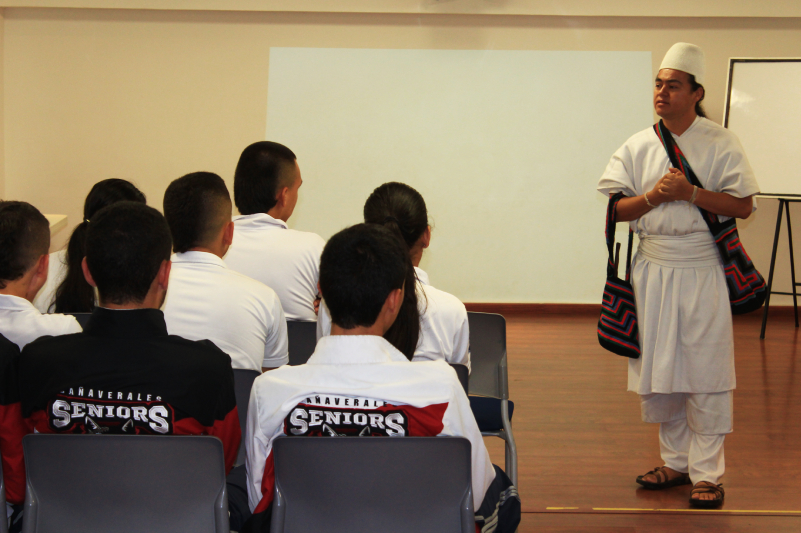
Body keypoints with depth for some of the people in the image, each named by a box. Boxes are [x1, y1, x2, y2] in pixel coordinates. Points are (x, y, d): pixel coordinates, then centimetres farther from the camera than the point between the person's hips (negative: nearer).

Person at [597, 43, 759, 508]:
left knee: (705, 375, -1)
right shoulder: (638, 147, 6)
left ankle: (706, 472, 8)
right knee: (658, 372, 8)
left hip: (703, 272, -4)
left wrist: (690, 193, -15)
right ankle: (676, 461, 23)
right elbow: (614, 208, 4)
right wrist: (654, 195, -12)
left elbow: (743, 205, -6)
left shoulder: (721, 144, -3)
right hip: (653, 270, 4)